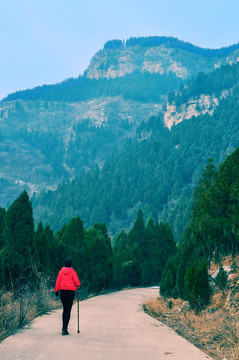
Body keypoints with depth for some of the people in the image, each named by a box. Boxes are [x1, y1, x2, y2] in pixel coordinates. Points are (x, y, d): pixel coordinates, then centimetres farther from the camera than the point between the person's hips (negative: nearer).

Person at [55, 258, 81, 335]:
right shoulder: (73, 272, -6)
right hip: (71, 292, -4)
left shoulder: (61, 271, 3)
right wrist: (78, 285, 12)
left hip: (62, 291, 4)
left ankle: (63, 327, 27)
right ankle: (65, 329, -6)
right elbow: (77, 281, -9)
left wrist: (56, 290, 7)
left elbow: (58, 281, 2)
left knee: (65, 309, 20)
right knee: (68, 310, -1)